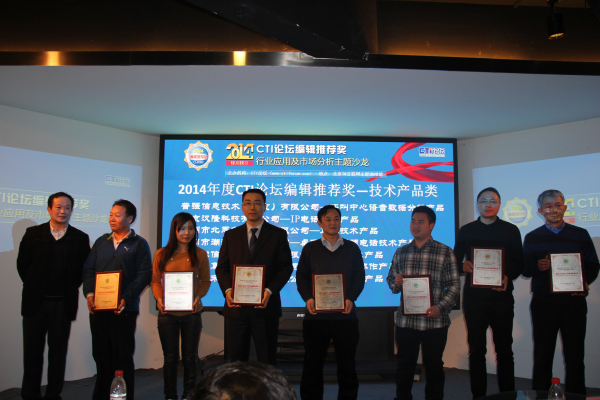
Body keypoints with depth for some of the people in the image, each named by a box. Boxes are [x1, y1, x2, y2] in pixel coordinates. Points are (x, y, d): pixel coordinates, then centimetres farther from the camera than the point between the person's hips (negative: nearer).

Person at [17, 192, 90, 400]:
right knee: (32, 351, 9)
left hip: (63, 303, -1)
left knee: (58, 352, 7)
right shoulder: (33, 233, 4)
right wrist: (33, 286, 6)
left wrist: (71, 288, -1)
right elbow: (22, 264, 8)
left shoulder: (81, 238, 1)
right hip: (35, 302, 1)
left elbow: (85, 269, 3)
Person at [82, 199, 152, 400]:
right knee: (101, 353, 11)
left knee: (123, 355, 2)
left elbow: (144, 275, -6)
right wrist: (89, 293, -5)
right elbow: (88, 269, 12)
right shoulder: (101, 242, 15)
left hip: (124, 309, -4)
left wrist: (126, 299, -16)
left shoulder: (139, 244, 1)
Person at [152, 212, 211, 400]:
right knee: (170, 357, 10)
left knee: (190, 357, 9)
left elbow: (205, 281, 3)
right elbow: (155, 281, 5)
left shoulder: (200, 254, 2)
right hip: (167, 313, 1)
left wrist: (198, 297, -15)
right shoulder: (161, 254, 3)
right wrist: (159, 298, -12)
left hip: (191, 313, 0)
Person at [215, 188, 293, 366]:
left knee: (267, 361, 6)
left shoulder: (278, 234, 4)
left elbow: (286, 267, -1)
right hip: (236, 305, 2)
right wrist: (227, 290, -11)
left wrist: (269, 291, -16)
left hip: (265, 306, -2)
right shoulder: (230, 235, 12)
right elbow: (222, 267, 9)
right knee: (234, 359, 7)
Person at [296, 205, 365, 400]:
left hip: (345, 314, 0)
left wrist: (351, 298, -12)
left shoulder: (352, 248, 9)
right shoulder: (310, 248, 8)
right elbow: (301, 277, 3)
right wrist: (308, 298, -13)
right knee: (313, 362, 7)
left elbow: (360, 277, 4)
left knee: (346, 362, 7)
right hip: (316, 314, 0)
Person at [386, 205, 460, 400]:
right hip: (405, 320, 3)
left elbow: (454, 285, -3)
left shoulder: (445, 252, -1)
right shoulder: (401, 252, 10)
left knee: (433, 366, 11)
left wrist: (440, 307, -16)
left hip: (435, 322, -3)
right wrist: (395, 282, -7)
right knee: (404, 366, 12)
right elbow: (390, 278, 17)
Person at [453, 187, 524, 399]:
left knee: (504, 349, 5)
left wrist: (508, 276, -15)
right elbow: (455, 261, 9)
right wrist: (464, 266, -13)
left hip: (501, 296, 0)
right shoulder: (466, 231, 10)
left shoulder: (511, 230, 8)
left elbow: (519, 263, 4)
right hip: (474, 296, 1)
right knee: (476, 349, 6)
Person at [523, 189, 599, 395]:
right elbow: (524, 269, 4)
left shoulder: (580, 235, 9)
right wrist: (537, 266, -17)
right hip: (543, 302, 0)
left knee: (575, 354, 4)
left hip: (574, 301, 0)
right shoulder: (532, 237, 8)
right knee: (542, 354, 4)